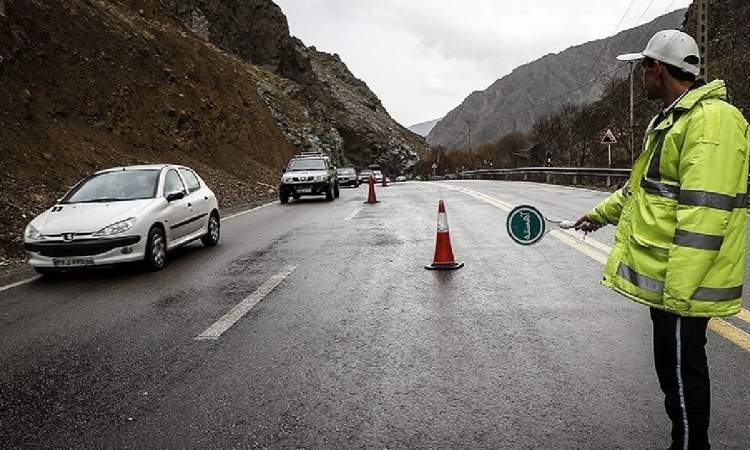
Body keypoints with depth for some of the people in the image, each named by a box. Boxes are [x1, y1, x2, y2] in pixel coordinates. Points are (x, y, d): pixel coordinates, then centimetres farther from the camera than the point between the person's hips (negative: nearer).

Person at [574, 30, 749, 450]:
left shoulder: (711, 120, -18)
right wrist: (602, 213, 38)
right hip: (667, 277, 10)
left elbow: (704, 213, -25)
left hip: (683, 284, -10)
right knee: (674, 368, 18)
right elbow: (647, 186, 29)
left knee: (680, 371, 2)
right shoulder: (675, 118, 16)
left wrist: (679, 289, -26)